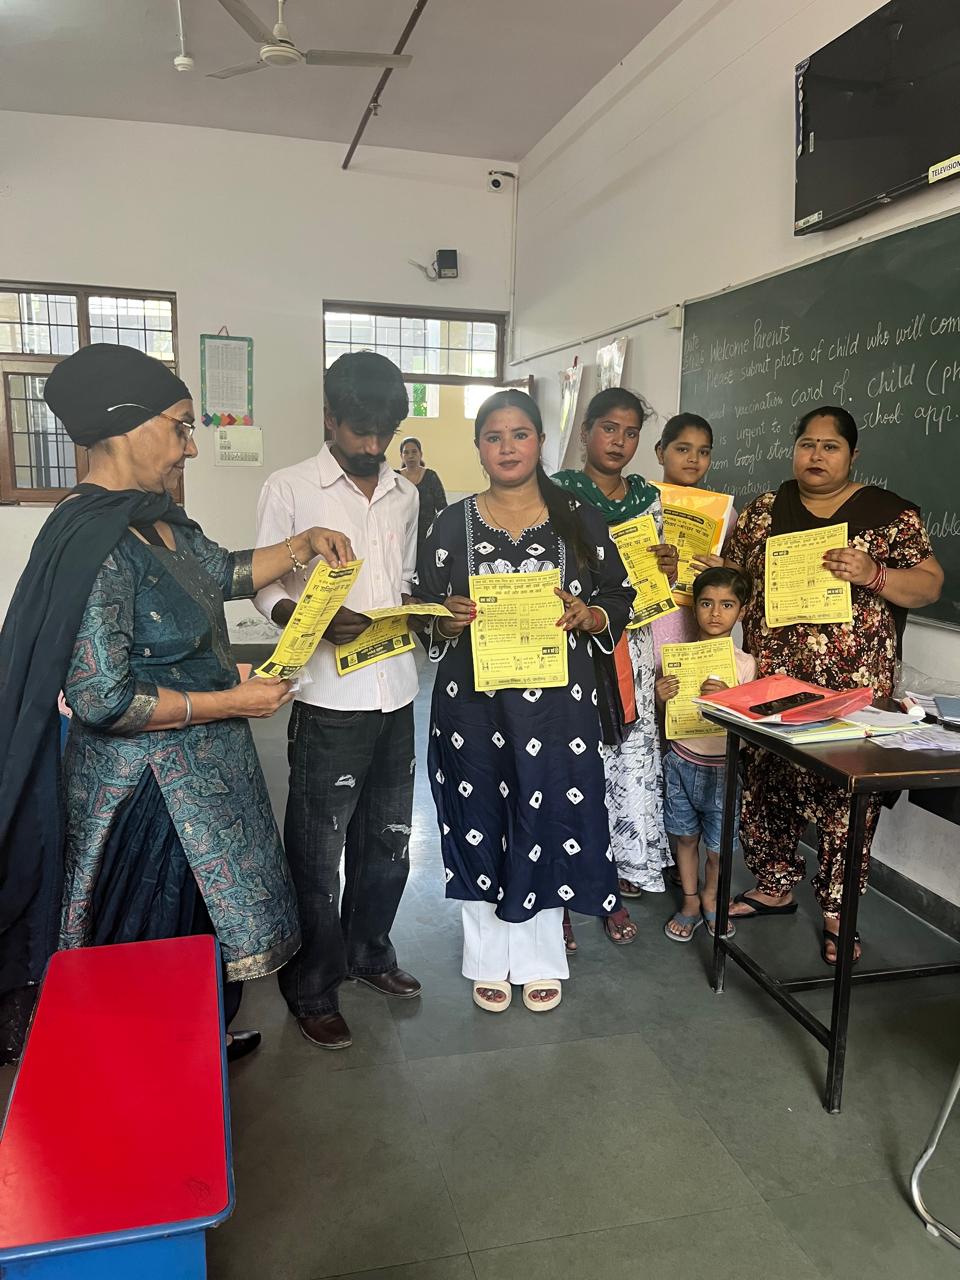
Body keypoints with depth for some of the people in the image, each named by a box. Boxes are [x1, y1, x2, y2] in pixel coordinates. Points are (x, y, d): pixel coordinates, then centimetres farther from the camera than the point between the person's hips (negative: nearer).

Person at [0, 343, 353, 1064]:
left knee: (206, 909, 24)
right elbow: (100, 701, -28)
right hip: (147, 787, -9)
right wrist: (233, 701, -22)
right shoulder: (93, 545, -26)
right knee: (162, 932, 11)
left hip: (201, 768, 9)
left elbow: (222, 573, 20)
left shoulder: (158, 517, 2)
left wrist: (303, 544, 9)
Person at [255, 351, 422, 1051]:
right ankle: (313, 989, 25)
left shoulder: (405, 494, 10)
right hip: (330, 700, -5)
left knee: (388, 838, 17)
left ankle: (368, 950, 40)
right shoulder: (289, 489, -5)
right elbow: (266, 588, -4)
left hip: (397, 693, 5)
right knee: (319, 850, 6)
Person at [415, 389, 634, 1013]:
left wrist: (587, 616, -15)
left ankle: (539, 958, 29)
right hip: (474, 700, 1)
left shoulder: (580, 520, 4)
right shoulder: (452, 523, 4)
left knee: (546, 823, 7)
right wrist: (448, 618, -16)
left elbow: (620, 601, 6)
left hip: (556, 702, 0)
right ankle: (490, 960, 29)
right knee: (480, 824, 8)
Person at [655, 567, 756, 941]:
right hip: (682, 760, 2)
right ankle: (690, 903, 33)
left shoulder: (744, 663, -7)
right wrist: (661, 697, -15)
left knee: (718, 847, 7)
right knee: (685, 836, 14)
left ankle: (711, 898, 35)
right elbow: (665, 715, 7)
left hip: (721, 766, -2)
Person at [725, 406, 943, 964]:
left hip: (854, 684, -2)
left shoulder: (890, 512, 1)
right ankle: (776, 886, 29)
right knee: (766, 782, 9)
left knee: (847, 792, 1)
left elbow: (929, 585, -1)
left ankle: (838, 910, 17)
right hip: (770, 680, 3)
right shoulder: (764, 510, 10)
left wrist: (873, 574, -19)